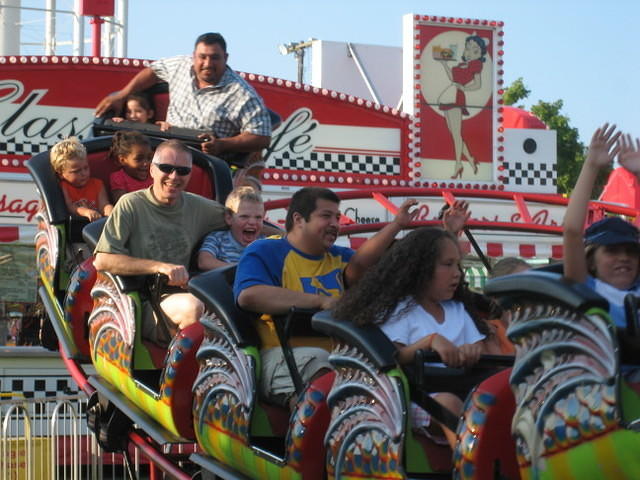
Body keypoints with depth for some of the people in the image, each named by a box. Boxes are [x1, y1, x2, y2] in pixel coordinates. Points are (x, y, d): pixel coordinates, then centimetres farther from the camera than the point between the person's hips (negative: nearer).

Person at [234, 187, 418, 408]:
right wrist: (321, 301, -13)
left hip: (339, 352, 6)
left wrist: (397, 224, -9)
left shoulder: (337, 257, 26)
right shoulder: (266, 251, 5)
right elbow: (248, 296, -15)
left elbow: (359, 262, 2)